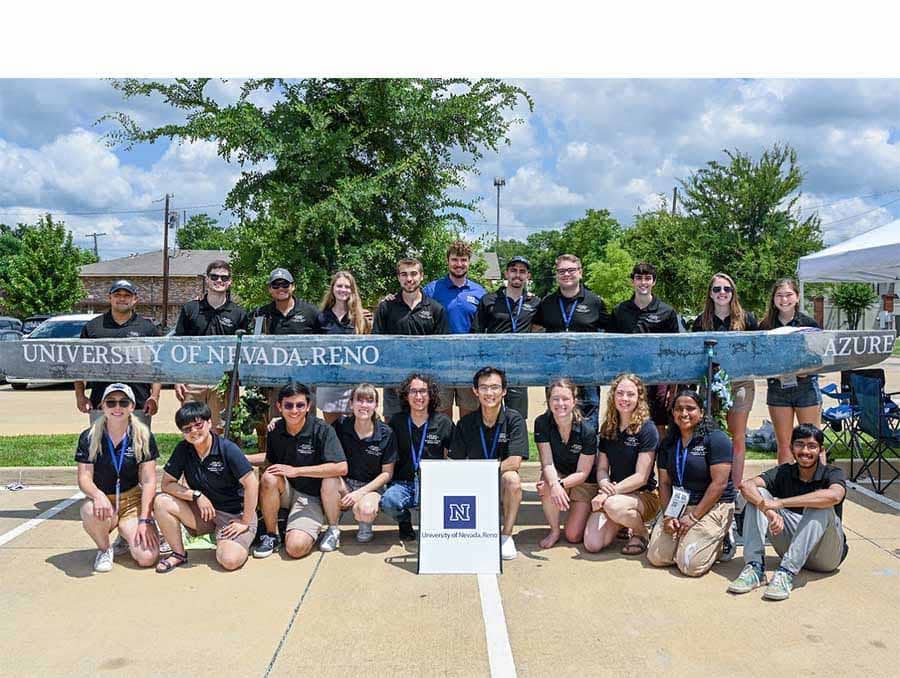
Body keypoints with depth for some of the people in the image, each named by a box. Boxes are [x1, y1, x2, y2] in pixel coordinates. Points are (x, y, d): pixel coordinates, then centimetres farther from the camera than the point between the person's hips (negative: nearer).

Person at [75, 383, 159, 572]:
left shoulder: (143, 437, -4)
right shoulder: (89, 437, -3)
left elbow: (148, 481, -6)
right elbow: (84, 478, -9)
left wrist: (144, 520, -14)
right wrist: (98, 495, -32)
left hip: (132, 501, 0)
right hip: (103, 500, 0)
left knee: (148, 558, -20)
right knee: (91, 511, -38)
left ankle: (127, 534, 17)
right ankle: (104, 549, -4)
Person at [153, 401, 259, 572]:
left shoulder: (227, 449, -18)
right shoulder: (183, 449, -5)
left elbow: (251, 484, -19)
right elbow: (167, 483, -3)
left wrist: (245, 522, -16)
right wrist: (196, 495, -18)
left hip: (234, 514, -5)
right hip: (202, 510, 5)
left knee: (230, 560, -26)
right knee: (161, 501, -16)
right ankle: (179, 554, 0)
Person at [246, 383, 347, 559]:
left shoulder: (322, 430, -18)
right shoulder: (275, 430, -4)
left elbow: (341, 467, -28)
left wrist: (296, 470, -25)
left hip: (311, 496, -4)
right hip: (286, 491, 5)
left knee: (296, 548, -23)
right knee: (269, 477, -28)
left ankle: (333, 529, 9)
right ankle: (271, 535, -8)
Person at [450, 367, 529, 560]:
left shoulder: (514, 420, -8)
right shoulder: (466, 423, 0)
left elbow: (514, 463, -18)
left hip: (501, 487, -2)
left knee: (512, 478, -34)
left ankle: (506, 536, -13)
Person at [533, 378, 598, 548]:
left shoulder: (587, 430, -23)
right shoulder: (542, 423, -18)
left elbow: (582, 473, -17)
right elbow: (547, 462, -21)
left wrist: (561, 484, -35)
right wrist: (554, 484, -41)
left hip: (584, 482, -2)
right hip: (556, 475, 2)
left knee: (573, 537, -9)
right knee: (547, 487, -35)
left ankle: (583, 515, 27)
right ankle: (554, 530, -7)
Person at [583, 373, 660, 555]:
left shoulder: (647, 429, -12)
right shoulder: (608, 427, 6)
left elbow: (641, 477, -16)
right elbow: (602, 468, 7)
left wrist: (611, 492, -24)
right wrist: (604, 484, -17)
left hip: (644, 496, -5)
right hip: (613, 493, 5)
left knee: (613, 505, -39)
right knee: (592, 545, -15)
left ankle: (641, 532, -5)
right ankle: (621, 526, 18)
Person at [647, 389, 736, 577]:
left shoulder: (716, 439, -8)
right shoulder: (668, 443, 12)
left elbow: (719, 483, -14)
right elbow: (664, 482, 10)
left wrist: (693, 517, -15)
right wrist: (667, 515, -7)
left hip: (712, 507, -5)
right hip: (677, 506, 5)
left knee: (691, 565, -19)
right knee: (656, 557, -10)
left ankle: (719, 543, 11)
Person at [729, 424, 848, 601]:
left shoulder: (832, 474, -6)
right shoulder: (783, 473, 3)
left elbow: (834, 496, -33)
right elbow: (746, 485, -16)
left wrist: (780, 503, -35)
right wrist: (768, 510, -36)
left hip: (825, 556, -3)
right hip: (792, 549, 3)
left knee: (820, 505, -30)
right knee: (758, 495, -12)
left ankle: (787, 573, -37)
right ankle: (755, 567, -23)